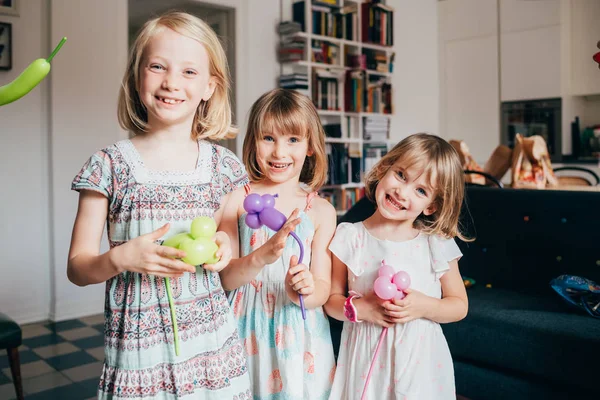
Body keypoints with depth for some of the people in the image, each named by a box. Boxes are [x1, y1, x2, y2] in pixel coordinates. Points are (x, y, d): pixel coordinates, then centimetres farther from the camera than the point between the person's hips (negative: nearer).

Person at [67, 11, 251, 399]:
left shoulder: (224, 166, 0)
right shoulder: (110, 165, -6)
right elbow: (78, 267, -2)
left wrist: (223, 246, -9)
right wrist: (122, 258, -20)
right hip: (138, 349, -1)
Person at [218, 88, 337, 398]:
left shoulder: (321, 210, -3)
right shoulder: (237, 200, -5)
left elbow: (323, 288, -1)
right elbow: (225, 278, -8)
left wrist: (307, 291, -24)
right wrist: (262, 256, -26)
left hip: (300, 334, 1)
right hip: (248, 329, 0)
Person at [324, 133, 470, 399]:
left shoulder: (437, 245, -7)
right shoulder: (349, 238, -8)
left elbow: (459, 306, 1)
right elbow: (332, 300, -1)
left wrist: (425, 307, -16)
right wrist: (358, 308, -19)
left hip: (420, 360, 0)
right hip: (365, 359, 0)